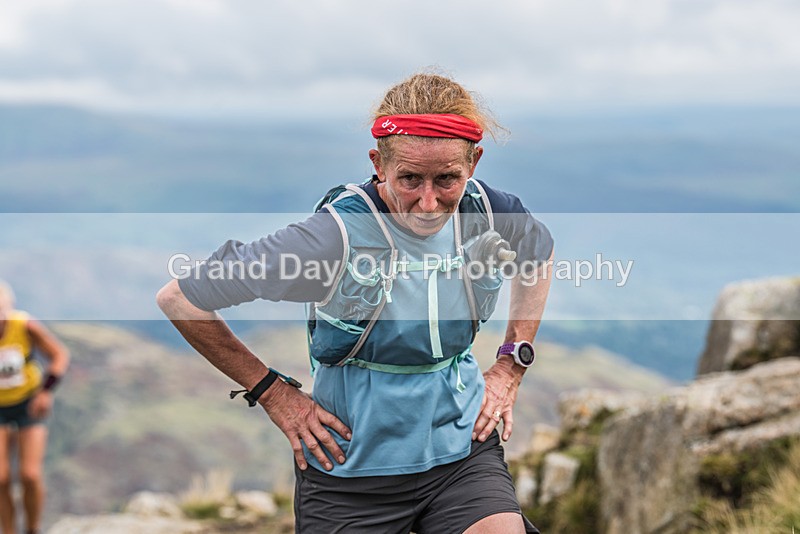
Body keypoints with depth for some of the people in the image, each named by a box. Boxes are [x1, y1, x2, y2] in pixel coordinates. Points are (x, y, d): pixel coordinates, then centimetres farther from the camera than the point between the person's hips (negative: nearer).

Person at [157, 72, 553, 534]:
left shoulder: (491, 214, -9)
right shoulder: (335, 236, -24)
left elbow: (540, 255, 18)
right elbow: (178, 298, -17)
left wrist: (512, 365, 10)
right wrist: (272, 393, -10)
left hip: (464, 448, 3)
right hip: (353, 464, -3)